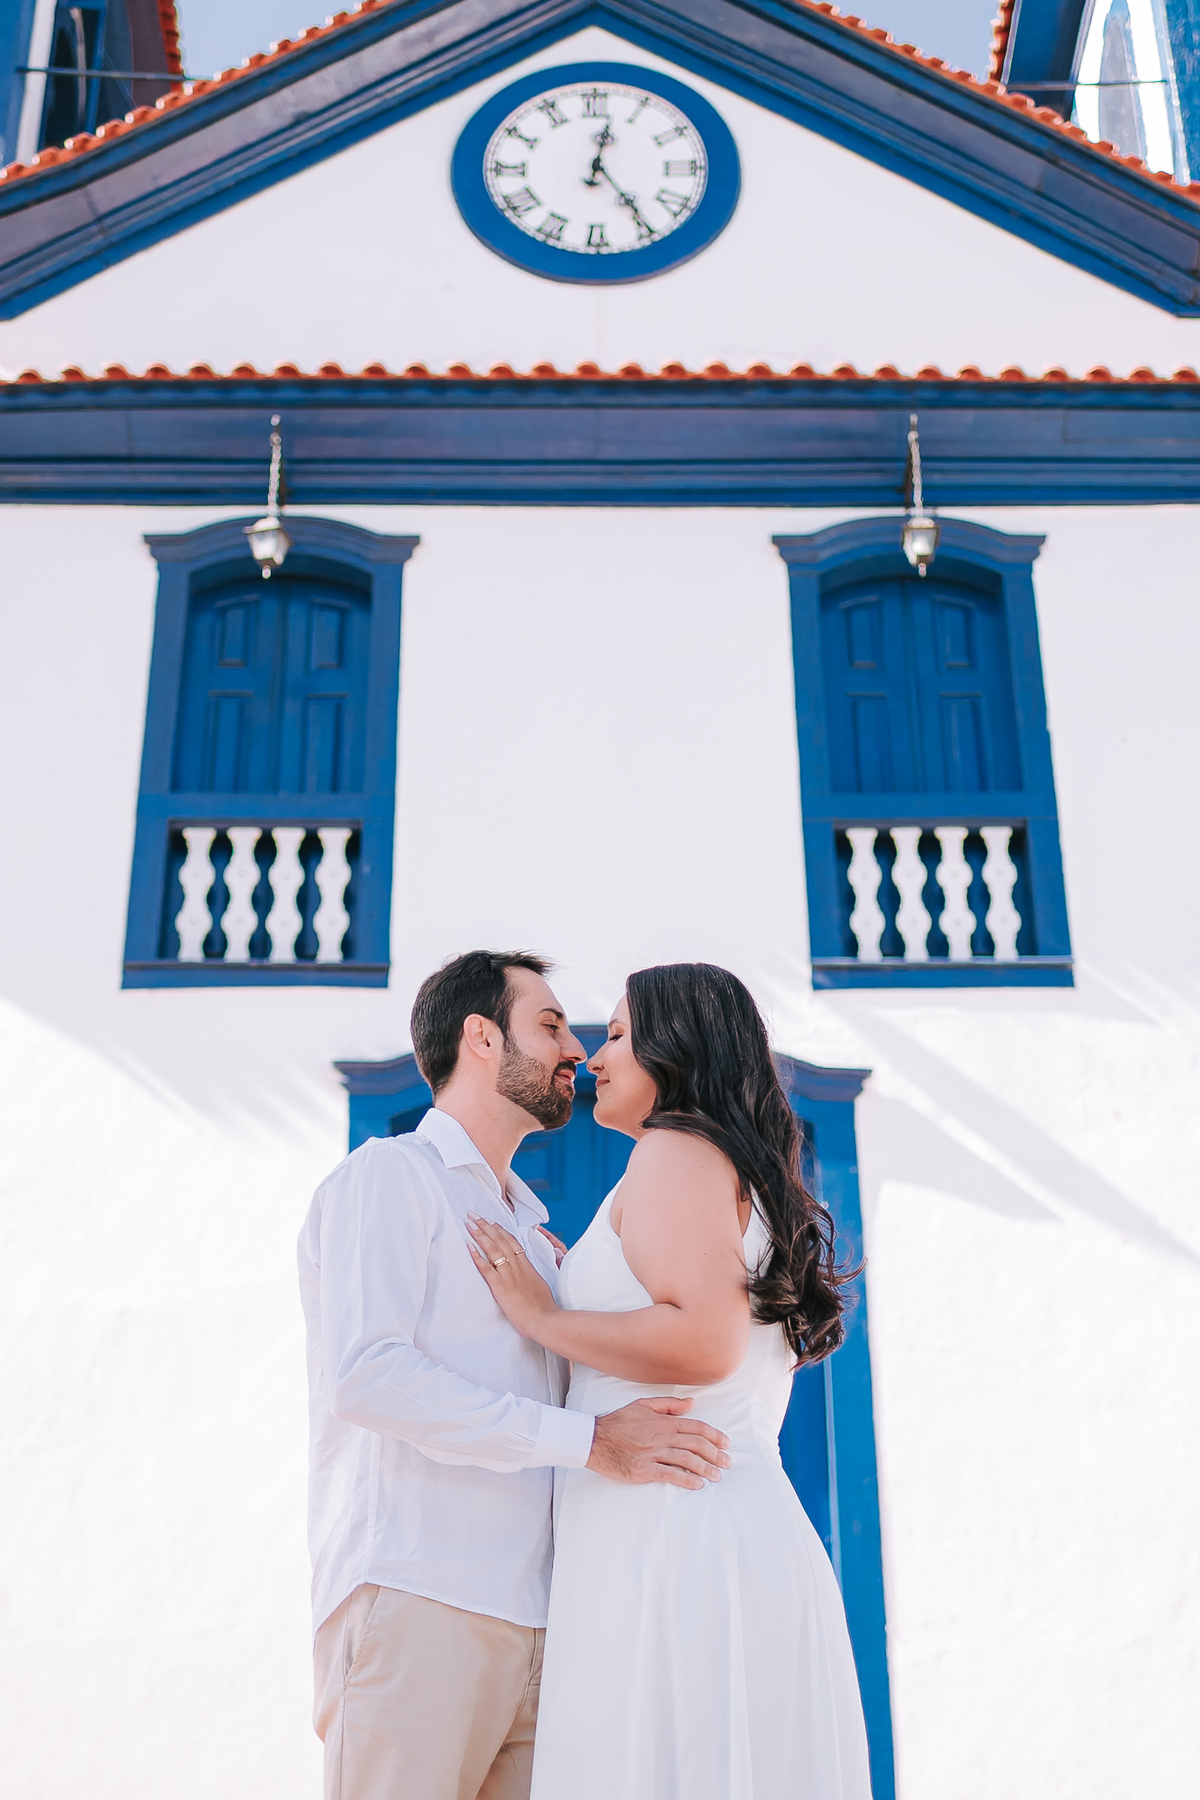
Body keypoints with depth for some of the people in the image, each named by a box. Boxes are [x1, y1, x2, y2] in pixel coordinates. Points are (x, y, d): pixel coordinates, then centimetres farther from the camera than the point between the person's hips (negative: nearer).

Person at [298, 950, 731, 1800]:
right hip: (419, 1603, -7)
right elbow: (366, 1374, -16)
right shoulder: (390, 1174, 0)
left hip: (532, 1620, 7)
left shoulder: (529, 1222, 24)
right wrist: (585, 1439, -17)